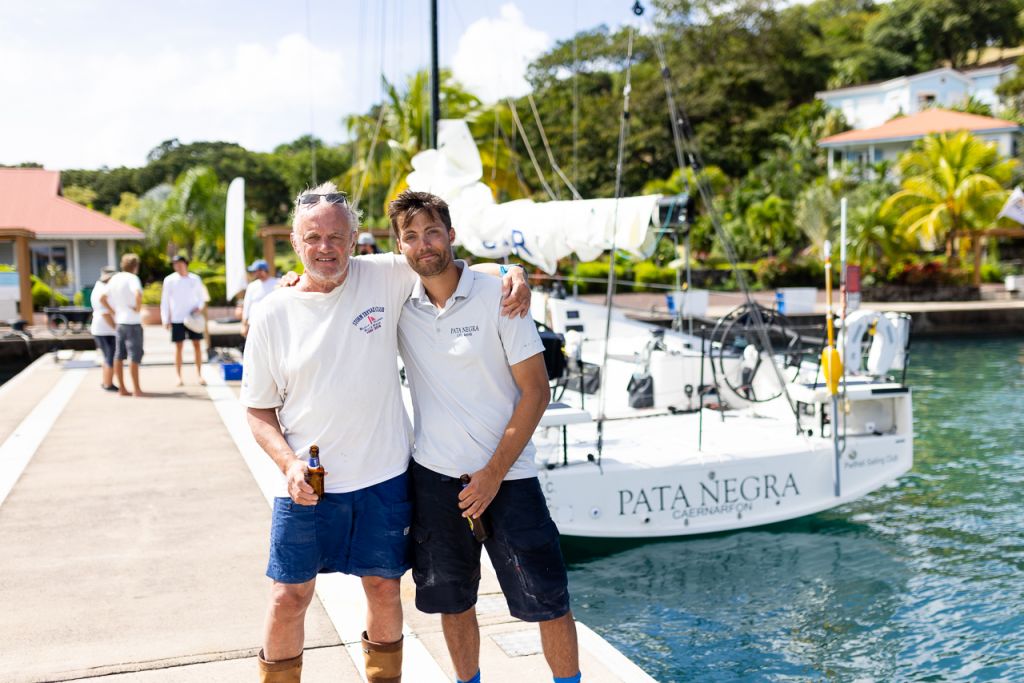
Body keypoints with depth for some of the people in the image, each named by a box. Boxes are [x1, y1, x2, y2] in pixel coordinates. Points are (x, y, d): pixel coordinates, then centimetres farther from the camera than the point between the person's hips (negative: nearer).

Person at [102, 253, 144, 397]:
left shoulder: (114, 279, 11)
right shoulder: (132, 278, -12)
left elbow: (102, 298, 11)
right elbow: (138, 294, -31)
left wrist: (113, 311, 12)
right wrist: (138, 308, -16)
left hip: (119, 322, 7)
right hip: (132, 322, -7)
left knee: (119, 356, 9)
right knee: (134, 356, -4)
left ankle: (121, 388, 13)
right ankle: (136, 389, -4)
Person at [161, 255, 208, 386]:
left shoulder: (195, 279, 3)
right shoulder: (169, 280, -1)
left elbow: (201, 295, 14)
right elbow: (164, 301, 1)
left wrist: (200, 307, -6)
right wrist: (165, 320, -3)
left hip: (193, 317, 1)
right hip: (177, 319, -1)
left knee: (196, 344, 2)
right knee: (178, 346, 1)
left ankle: (199, 374, 10)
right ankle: (178, 376, 7)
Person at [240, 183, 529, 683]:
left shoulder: (384, 276, -3)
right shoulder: (273, 315, -3)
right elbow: (258, 409, 3)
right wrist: (288, 463, -13)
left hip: (384, 477, 1)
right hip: (307, 482, 0)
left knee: (383, 588, 13)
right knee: (289, 598, 4)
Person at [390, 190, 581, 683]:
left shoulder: (497, 297, -8)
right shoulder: (398, 303, 1)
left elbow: (536, 391, -8)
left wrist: (493, 474, -11)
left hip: (505, 475, -3)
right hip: (433, 476, 3)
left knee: (548, 600, 1)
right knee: (451, 601, 14)